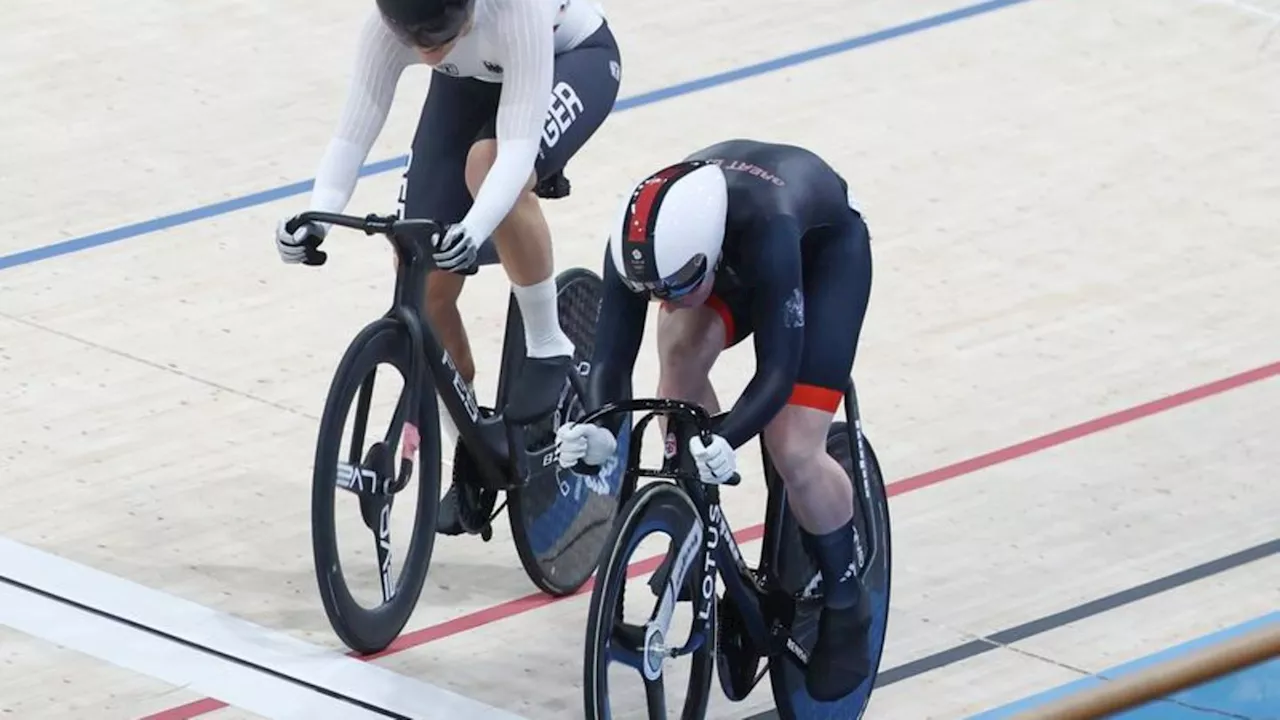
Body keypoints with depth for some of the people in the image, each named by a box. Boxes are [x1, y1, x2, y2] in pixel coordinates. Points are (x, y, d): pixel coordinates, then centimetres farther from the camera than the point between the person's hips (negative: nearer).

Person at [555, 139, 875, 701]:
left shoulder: (766, 228, -45)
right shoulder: (641, 238, -33)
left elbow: (777, 370, -42)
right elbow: (611, 354, -29)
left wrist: (725, 442, -56)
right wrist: (595, 427, -48)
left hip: (826, 244, -4)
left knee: (794, 451, -17)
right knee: (680, 355, -25)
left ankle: (845, 608, 9)